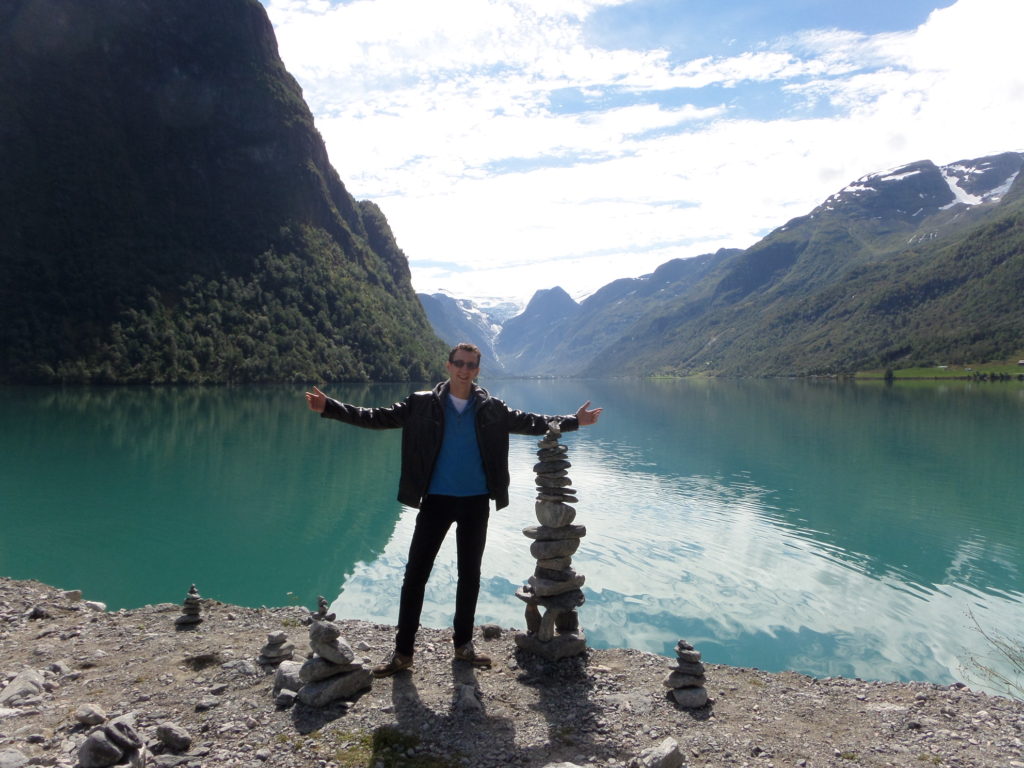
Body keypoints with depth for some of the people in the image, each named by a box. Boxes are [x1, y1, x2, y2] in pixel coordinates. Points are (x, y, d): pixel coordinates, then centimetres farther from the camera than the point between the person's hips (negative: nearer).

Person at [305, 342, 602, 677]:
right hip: (436, 499, -2)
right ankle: (403, 651, 13)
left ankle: (464, 643, 29)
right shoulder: (422, 404, -3)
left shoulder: (491, 408, 2)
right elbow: (378, 417, -4)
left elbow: (529, 422, 11)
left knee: (470, 574, 12)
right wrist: (329, 407, -12)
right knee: (415, 573, 0)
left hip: (476, 502, 2)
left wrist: (573, 421, 8)